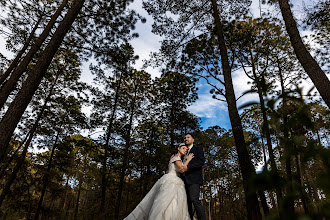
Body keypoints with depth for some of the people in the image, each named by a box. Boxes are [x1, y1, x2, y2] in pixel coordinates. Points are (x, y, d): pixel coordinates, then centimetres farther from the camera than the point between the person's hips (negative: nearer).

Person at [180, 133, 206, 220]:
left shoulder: (198, 148, 7)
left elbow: (201, 161, -8)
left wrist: (188, 167, -17)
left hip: (193, 178, -7)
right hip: (185, 180, 7)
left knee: (194, 199, -20)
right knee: (187, 202, 5)